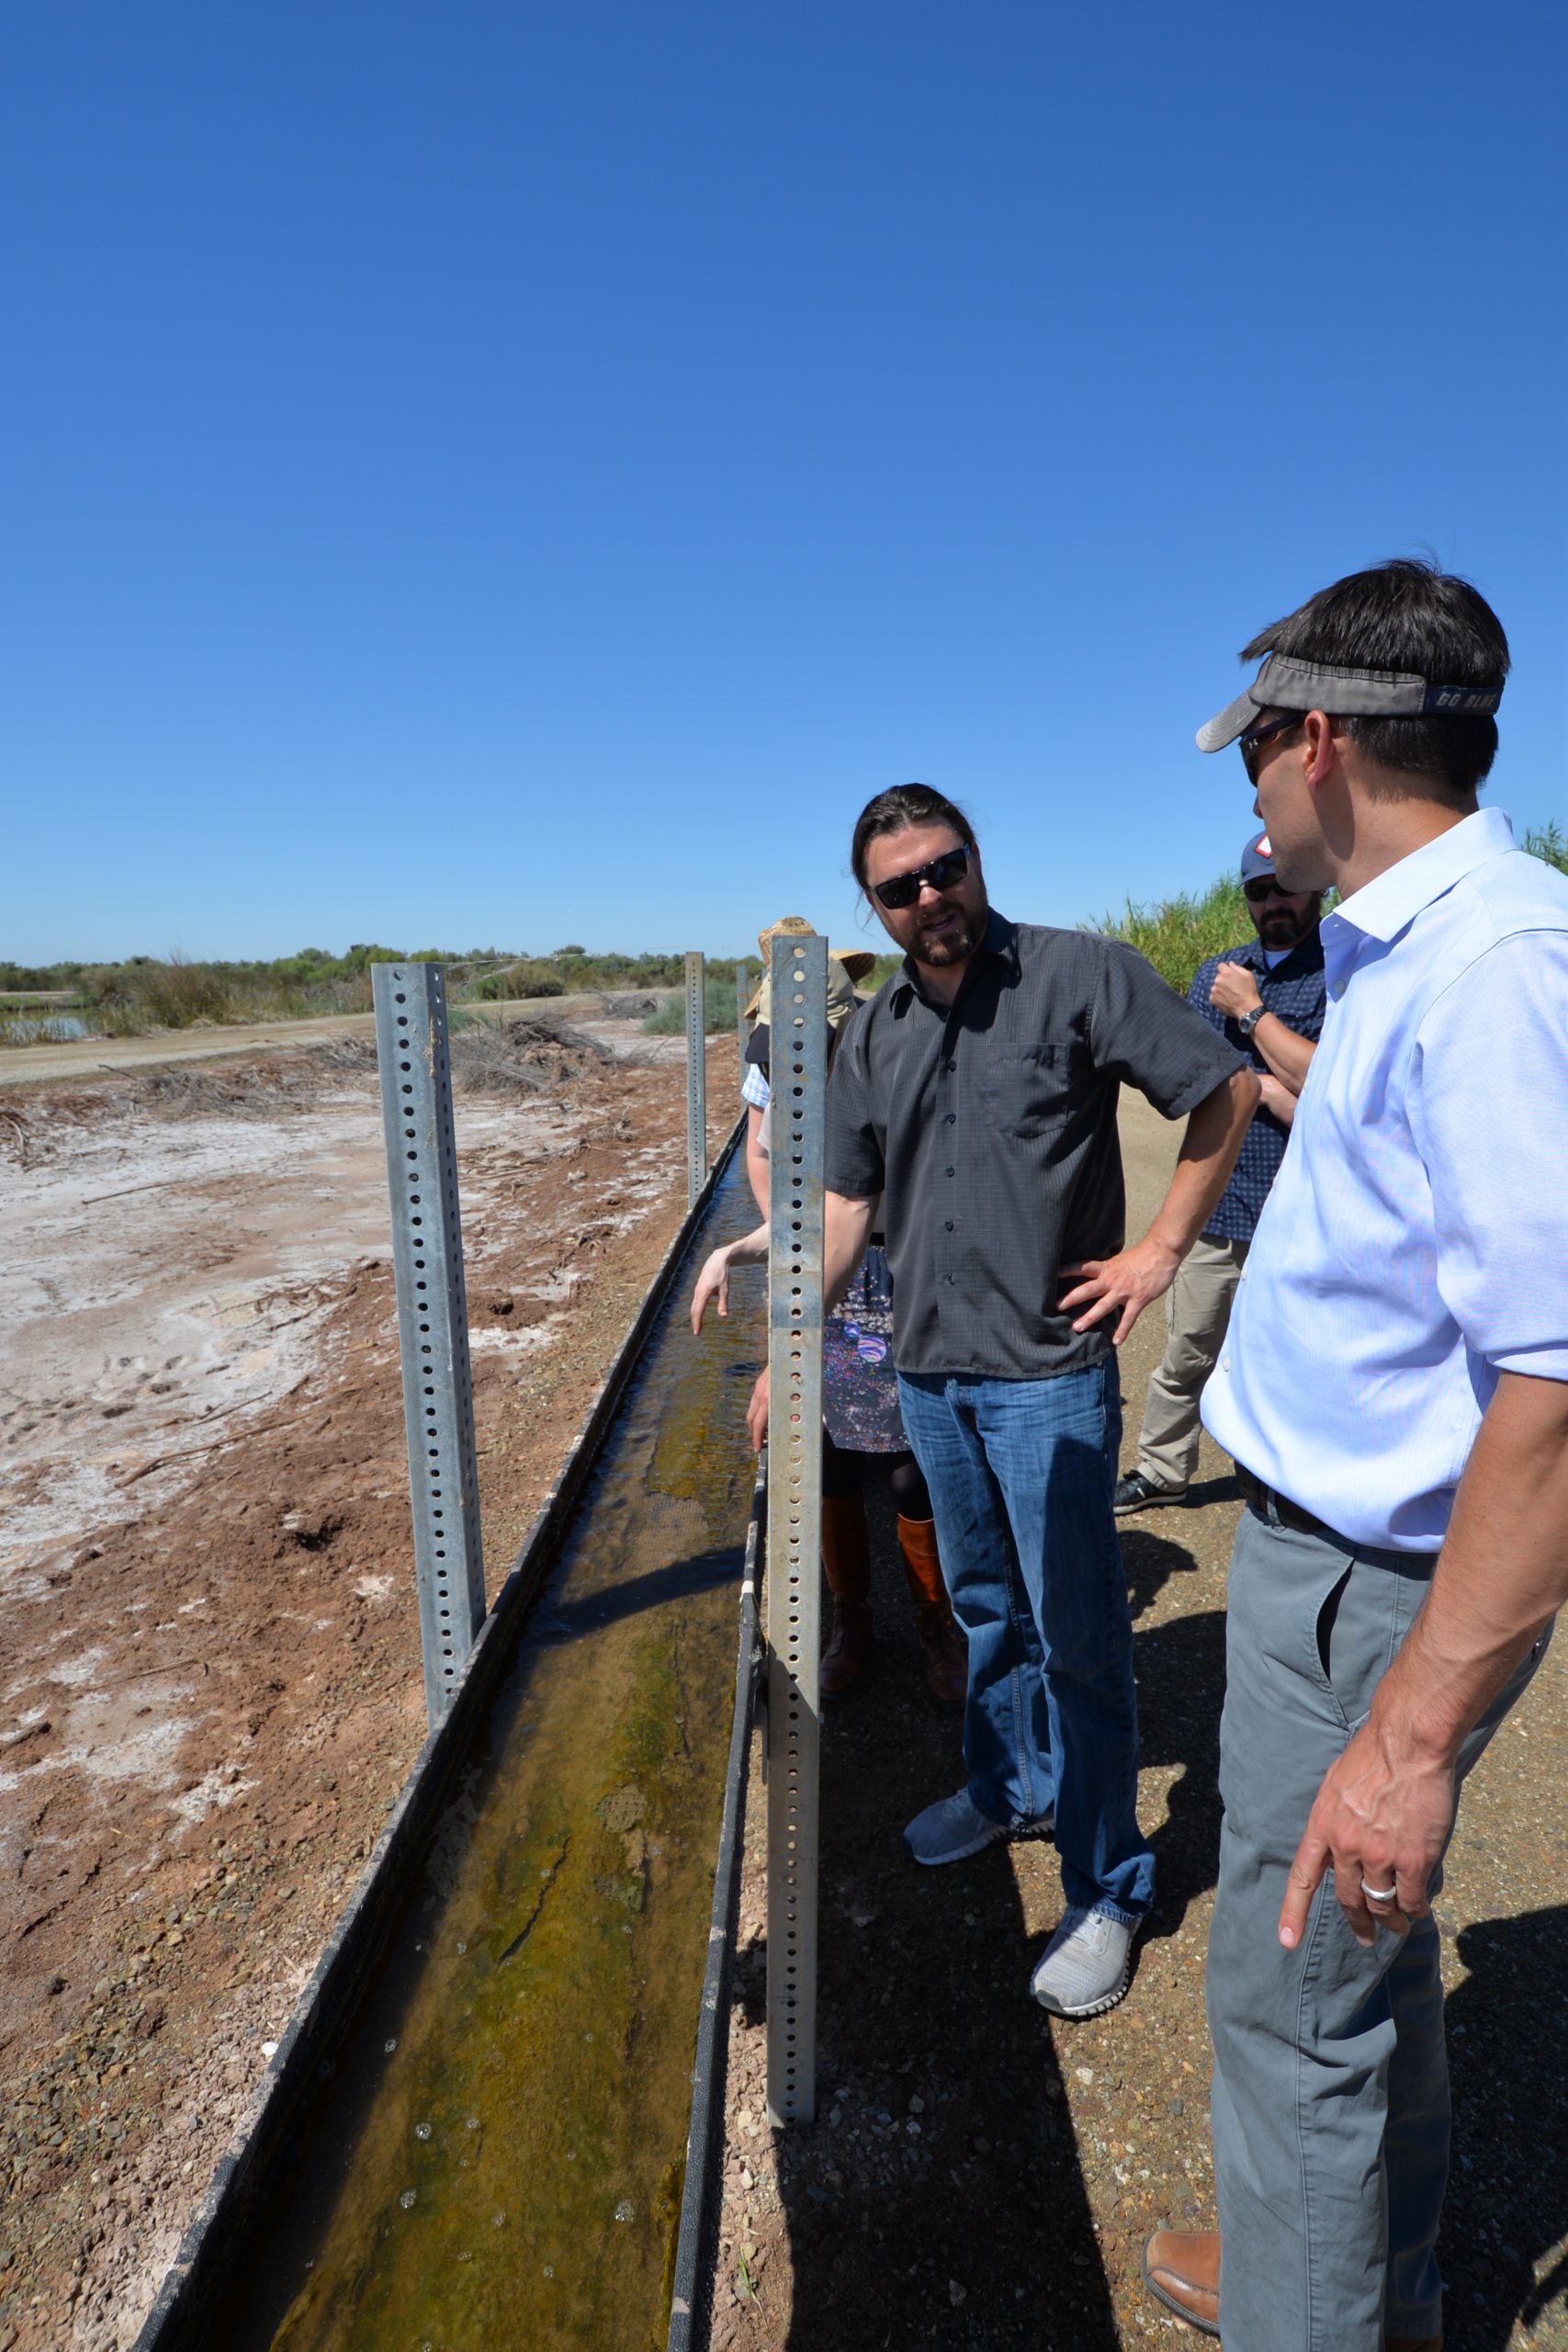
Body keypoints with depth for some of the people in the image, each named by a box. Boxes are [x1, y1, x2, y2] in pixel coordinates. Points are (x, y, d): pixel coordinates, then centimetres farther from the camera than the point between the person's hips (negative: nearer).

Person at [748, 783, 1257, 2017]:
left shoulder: (1081, 974, -8)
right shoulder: (874, 1033, 7)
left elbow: (1229, 1091, -4)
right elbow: (849, 1201, 11)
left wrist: (1162, 1247, -8)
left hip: (1048, 1370, -5)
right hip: (928, 1369, 6)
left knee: (1077, 1635, 4)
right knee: (984, 1606, 22)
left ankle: (1107, 1891, 24)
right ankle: (1008, 1789, 45)